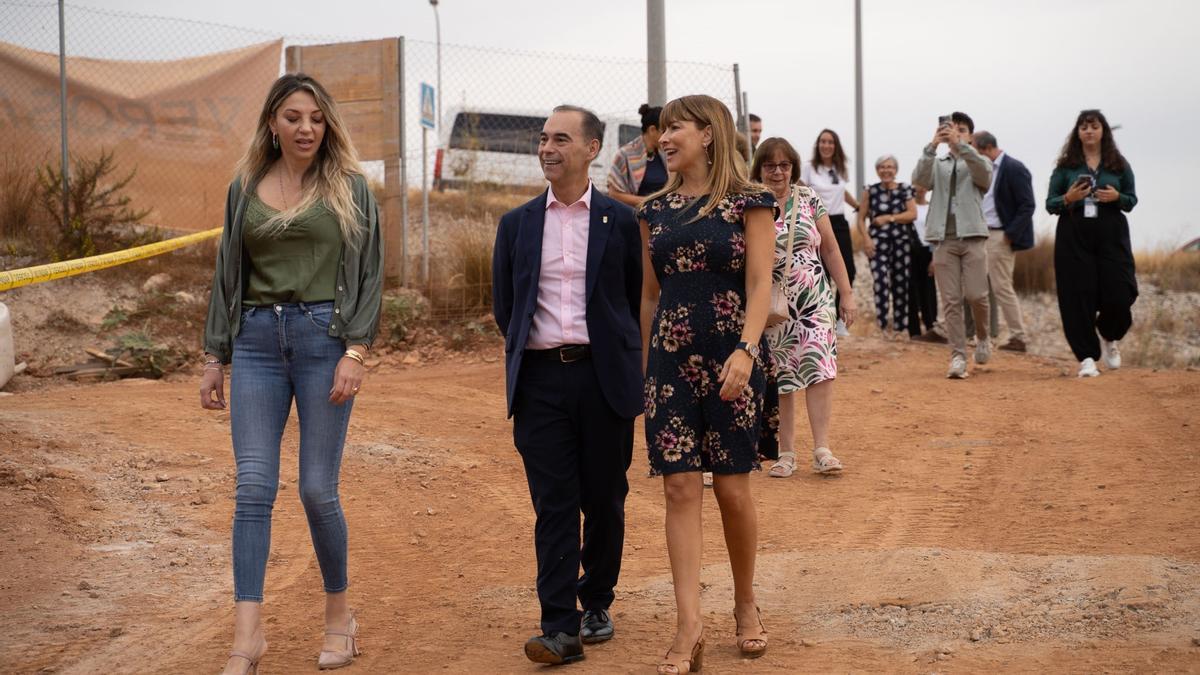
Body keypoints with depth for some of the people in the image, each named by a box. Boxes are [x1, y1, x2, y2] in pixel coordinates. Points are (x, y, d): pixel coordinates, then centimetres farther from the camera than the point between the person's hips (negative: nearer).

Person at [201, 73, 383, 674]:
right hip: (257, 340, 3)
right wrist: (214, 357, 12)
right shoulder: (245, 189, 12)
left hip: (323, 338, -3)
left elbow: (369, 274, -1)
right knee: (253, 489, -5)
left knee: (317, 488, -1)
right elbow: (227, 276, 15)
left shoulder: (349, 189, 3)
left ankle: (339, 615, 19)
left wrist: (355, 352, -11)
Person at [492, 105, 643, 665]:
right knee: (553, 504, -3)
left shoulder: (620, 221, 2)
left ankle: (596, 604, 25)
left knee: (604, 499, 8)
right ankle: (560, 628, -4)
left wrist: (614, 356, 9)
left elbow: (636, 302, 8)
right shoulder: (517, 224, 8)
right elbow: (503, 305, 16)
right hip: (540, 379, 1)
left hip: (603, 378, -1)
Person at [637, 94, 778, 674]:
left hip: (731, 358, -3)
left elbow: (760, 285, -9)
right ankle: (688, 627, -6)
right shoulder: (655, 210, 11)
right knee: (679, 487, -5)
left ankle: (745, 604, 23)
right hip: (671, 359, 3)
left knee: (732, 489, 2)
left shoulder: (749, 203, -1)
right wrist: (643, 366, 15)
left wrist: (746, 351, -23)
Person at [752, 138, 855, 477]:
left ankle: (822, 449, -9)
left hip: (815, 297, 1)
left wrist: (846, 293, 7)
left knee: (818, 366, -10)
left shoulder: (809, 199, 5)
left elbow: (830, 249, 9)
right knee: (781, 376, 1)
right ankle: (785, 453, 10)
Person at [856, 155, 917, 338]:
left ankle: (900, 325, 11)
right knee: (881, 280, -16)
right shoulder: (870, 191, 7)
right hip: (878, 242, -1)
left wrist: (889, 218, -9)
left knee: (901, 282, 3)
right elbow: (861, 218, 6)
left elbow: (913, 213, -2)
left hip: (901, 241, 1)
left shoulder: (905, 189, 8)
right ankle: (883, 324, -11)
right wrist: (867, 239, -8)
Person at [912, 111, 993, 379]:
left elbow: (984, 172, -13)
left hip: (972, 236, -1)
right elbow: (919, 179, -6)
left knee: (976, 295, -8)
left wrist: (959, 144, -26)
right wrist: (932, 146, -20)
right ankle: (958, 356, -3)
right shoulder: (937, 165, 16)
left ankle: (983, 338, 19)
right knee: (951, 301, -3)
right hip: (944, 238, 1)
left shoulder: (979, 163, 12)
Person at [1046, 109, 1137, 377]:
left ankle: (1109, 339, 27)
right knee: (1078, 297, -3)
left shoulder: (1119, 165, 7)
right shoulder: (1066, 166, 5)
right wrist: (1068, 199, -14)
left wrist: (1117, 197, -10)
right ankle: (1087, 357, 5)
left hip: (1111, 234, 1)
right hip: (1074, 236, -1)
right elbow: (1049, 204, 5)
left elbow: (1132, 200, 11)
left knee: (1118, 294, -5)